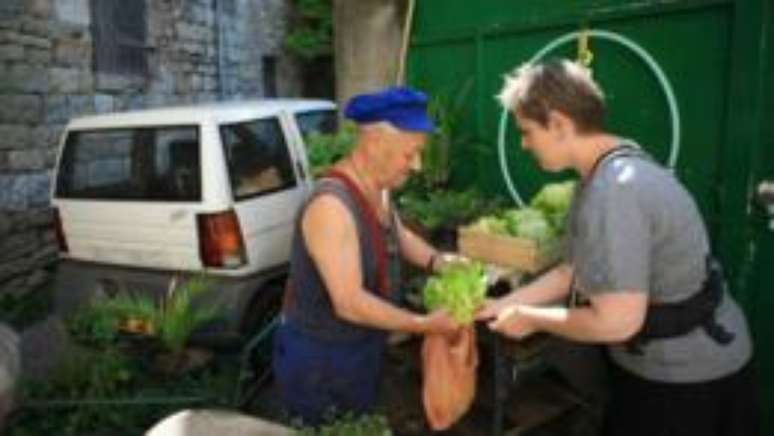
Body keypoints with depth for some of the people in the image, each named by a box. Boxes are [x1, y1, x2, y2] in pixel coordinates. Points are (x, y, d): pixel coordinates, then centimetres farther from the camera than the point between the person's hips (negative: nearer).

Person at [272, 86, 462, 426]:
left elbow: (398, 235, 15)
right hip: (318, 359, -8)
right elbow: (350, 304, -33)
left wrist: (436, 260, -4)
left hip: (362, 347, 9)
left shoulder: (376, 188, -4)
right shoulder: (331, 206, -33)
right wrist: (426, 325, -26)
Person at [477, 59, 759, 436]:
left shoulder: (613, 191, -31)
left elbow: (615, 322, -31)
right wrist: (503, 304, 1)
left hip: (688, 377, -8)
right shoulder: (611, 170, 1)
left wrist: (529, 318, -17)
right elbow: (574, 270, 5)